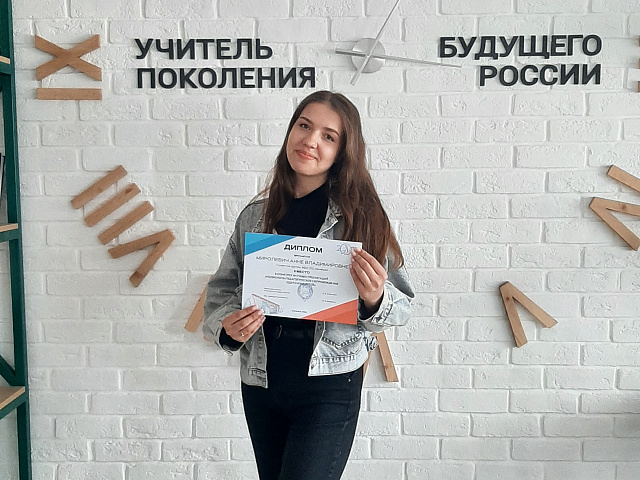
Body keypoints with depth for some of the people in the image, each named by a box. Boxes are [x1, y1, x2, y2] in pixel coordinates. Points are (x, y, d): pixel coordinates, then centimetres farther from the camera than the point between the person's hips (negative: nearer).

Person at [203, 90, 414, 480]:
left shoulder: (361, 215, -7)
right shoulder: (256, 214, 3)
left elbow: (402, 307, -4)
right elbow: (222, 288, 10)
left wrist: (375, 300, -25)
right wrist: (226, 326, -10)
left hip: (329, 386, -4)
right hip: (261, 382, 4)